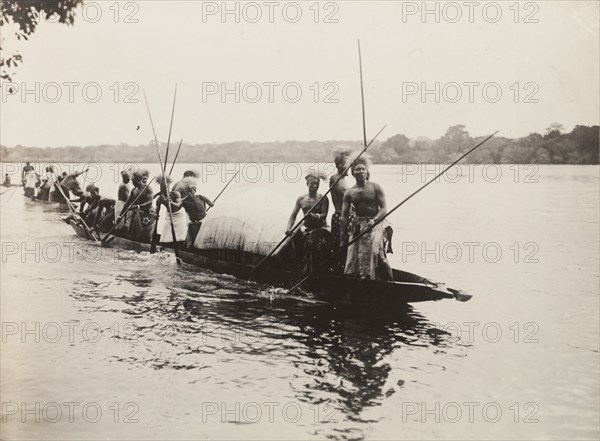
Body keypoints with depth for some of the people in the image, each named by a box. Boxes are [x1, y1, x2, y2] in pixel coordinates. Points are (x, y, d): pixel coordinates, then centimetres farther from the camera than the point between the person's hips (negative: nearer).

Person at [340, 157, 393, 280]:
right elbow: (345, 216, 6)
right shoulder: (349, 193, 6)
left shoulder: (375, 188, 0)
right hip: (358, 225, 4)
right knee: (354, 252, -9)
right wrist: (342, 237, 2)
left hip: (376, 223, -4)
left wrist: (373, 220, -23)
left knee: (373, 247, -25)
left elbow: (384, 209, -5)